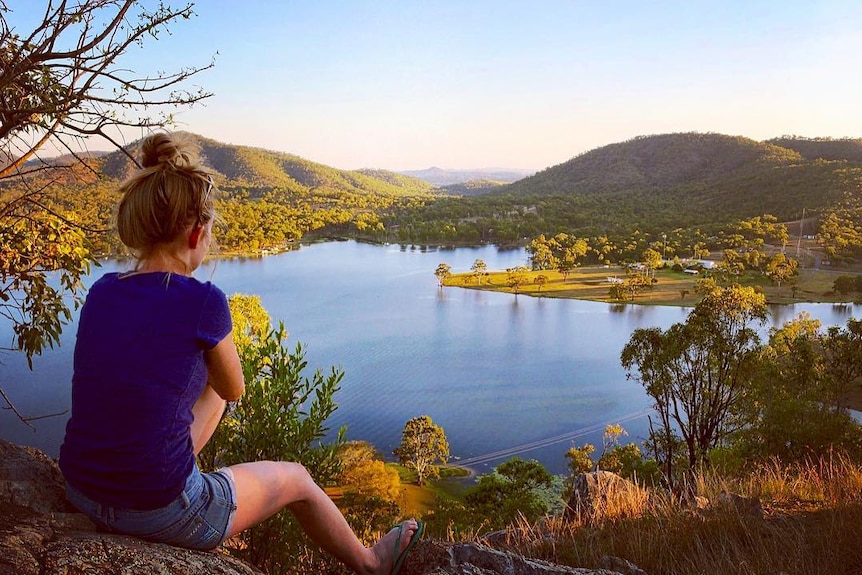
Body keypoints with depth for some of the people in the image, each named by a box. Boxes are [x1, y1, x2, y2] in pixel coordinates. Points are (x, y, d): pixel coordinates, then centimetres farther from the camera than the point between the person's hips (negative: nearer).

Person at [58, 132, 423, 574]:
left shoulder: (101, 292, -1)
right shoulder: (203, 301, -19)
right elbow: (234, 389, 0)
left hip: (81, 496, 7)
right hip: (162, 513, -6)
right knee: (295, 479, 20)